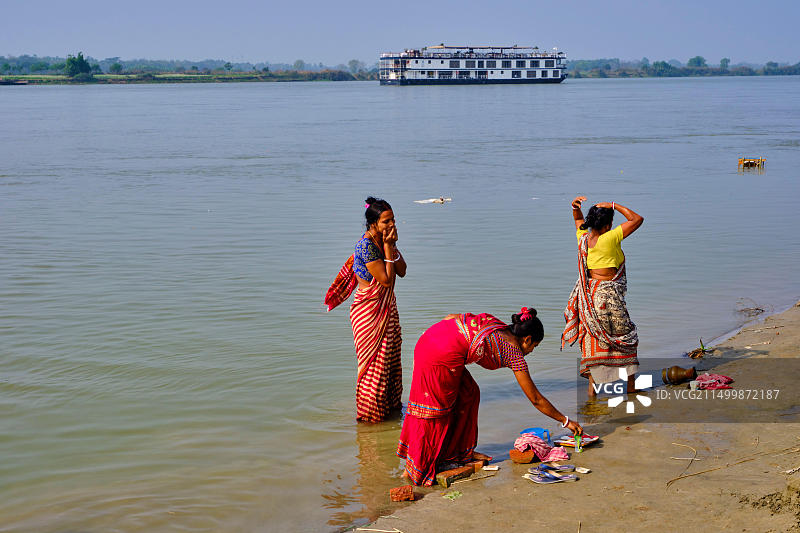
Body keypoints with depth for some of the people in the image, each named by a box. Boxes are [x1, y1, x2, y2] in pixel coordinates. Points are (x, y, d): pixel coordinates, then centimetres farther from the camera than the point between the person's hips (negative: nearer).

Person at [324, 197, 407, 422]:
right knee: (375, 361, 1)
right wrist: (387, 246, -22)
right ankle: (370, 412, 15)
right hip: (369, 311, -8)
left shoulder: (384, 240, 3)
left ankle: (389, 404, 31)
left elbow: (402, 271, -1)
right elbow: (386, 279, -24)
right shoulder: (366, 245, -23)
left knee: (390, 358, 16)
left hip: (387, 308, 8)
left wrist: (392, 244, -11)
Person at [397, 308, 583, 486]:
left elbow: (450, 317, 16)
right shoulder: (514, 355, 8)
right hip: (443, 355, -8)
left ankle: (460, 451, 29)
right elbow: (536, 400, 14)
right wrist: (566, 421, 23)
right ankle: (414, 469, 11)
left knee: (468, 393, 20)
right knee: (436, 407, 5)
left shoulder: (496, 325, 24)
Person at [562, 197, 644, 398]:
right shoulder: (609, 239, -18)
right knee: (626, 335, 14)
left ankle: (592, 386, 10)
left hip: (588, 293, 6)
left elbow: (579, 219, 23)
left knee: (592, 338, 12)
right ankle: (631, 383, 21)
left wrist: (576, 208, 3)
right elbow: (637, 219, -14)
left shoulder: (583, 238, -1)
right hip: (608, 292, -6)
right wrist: (614, 206, -12)